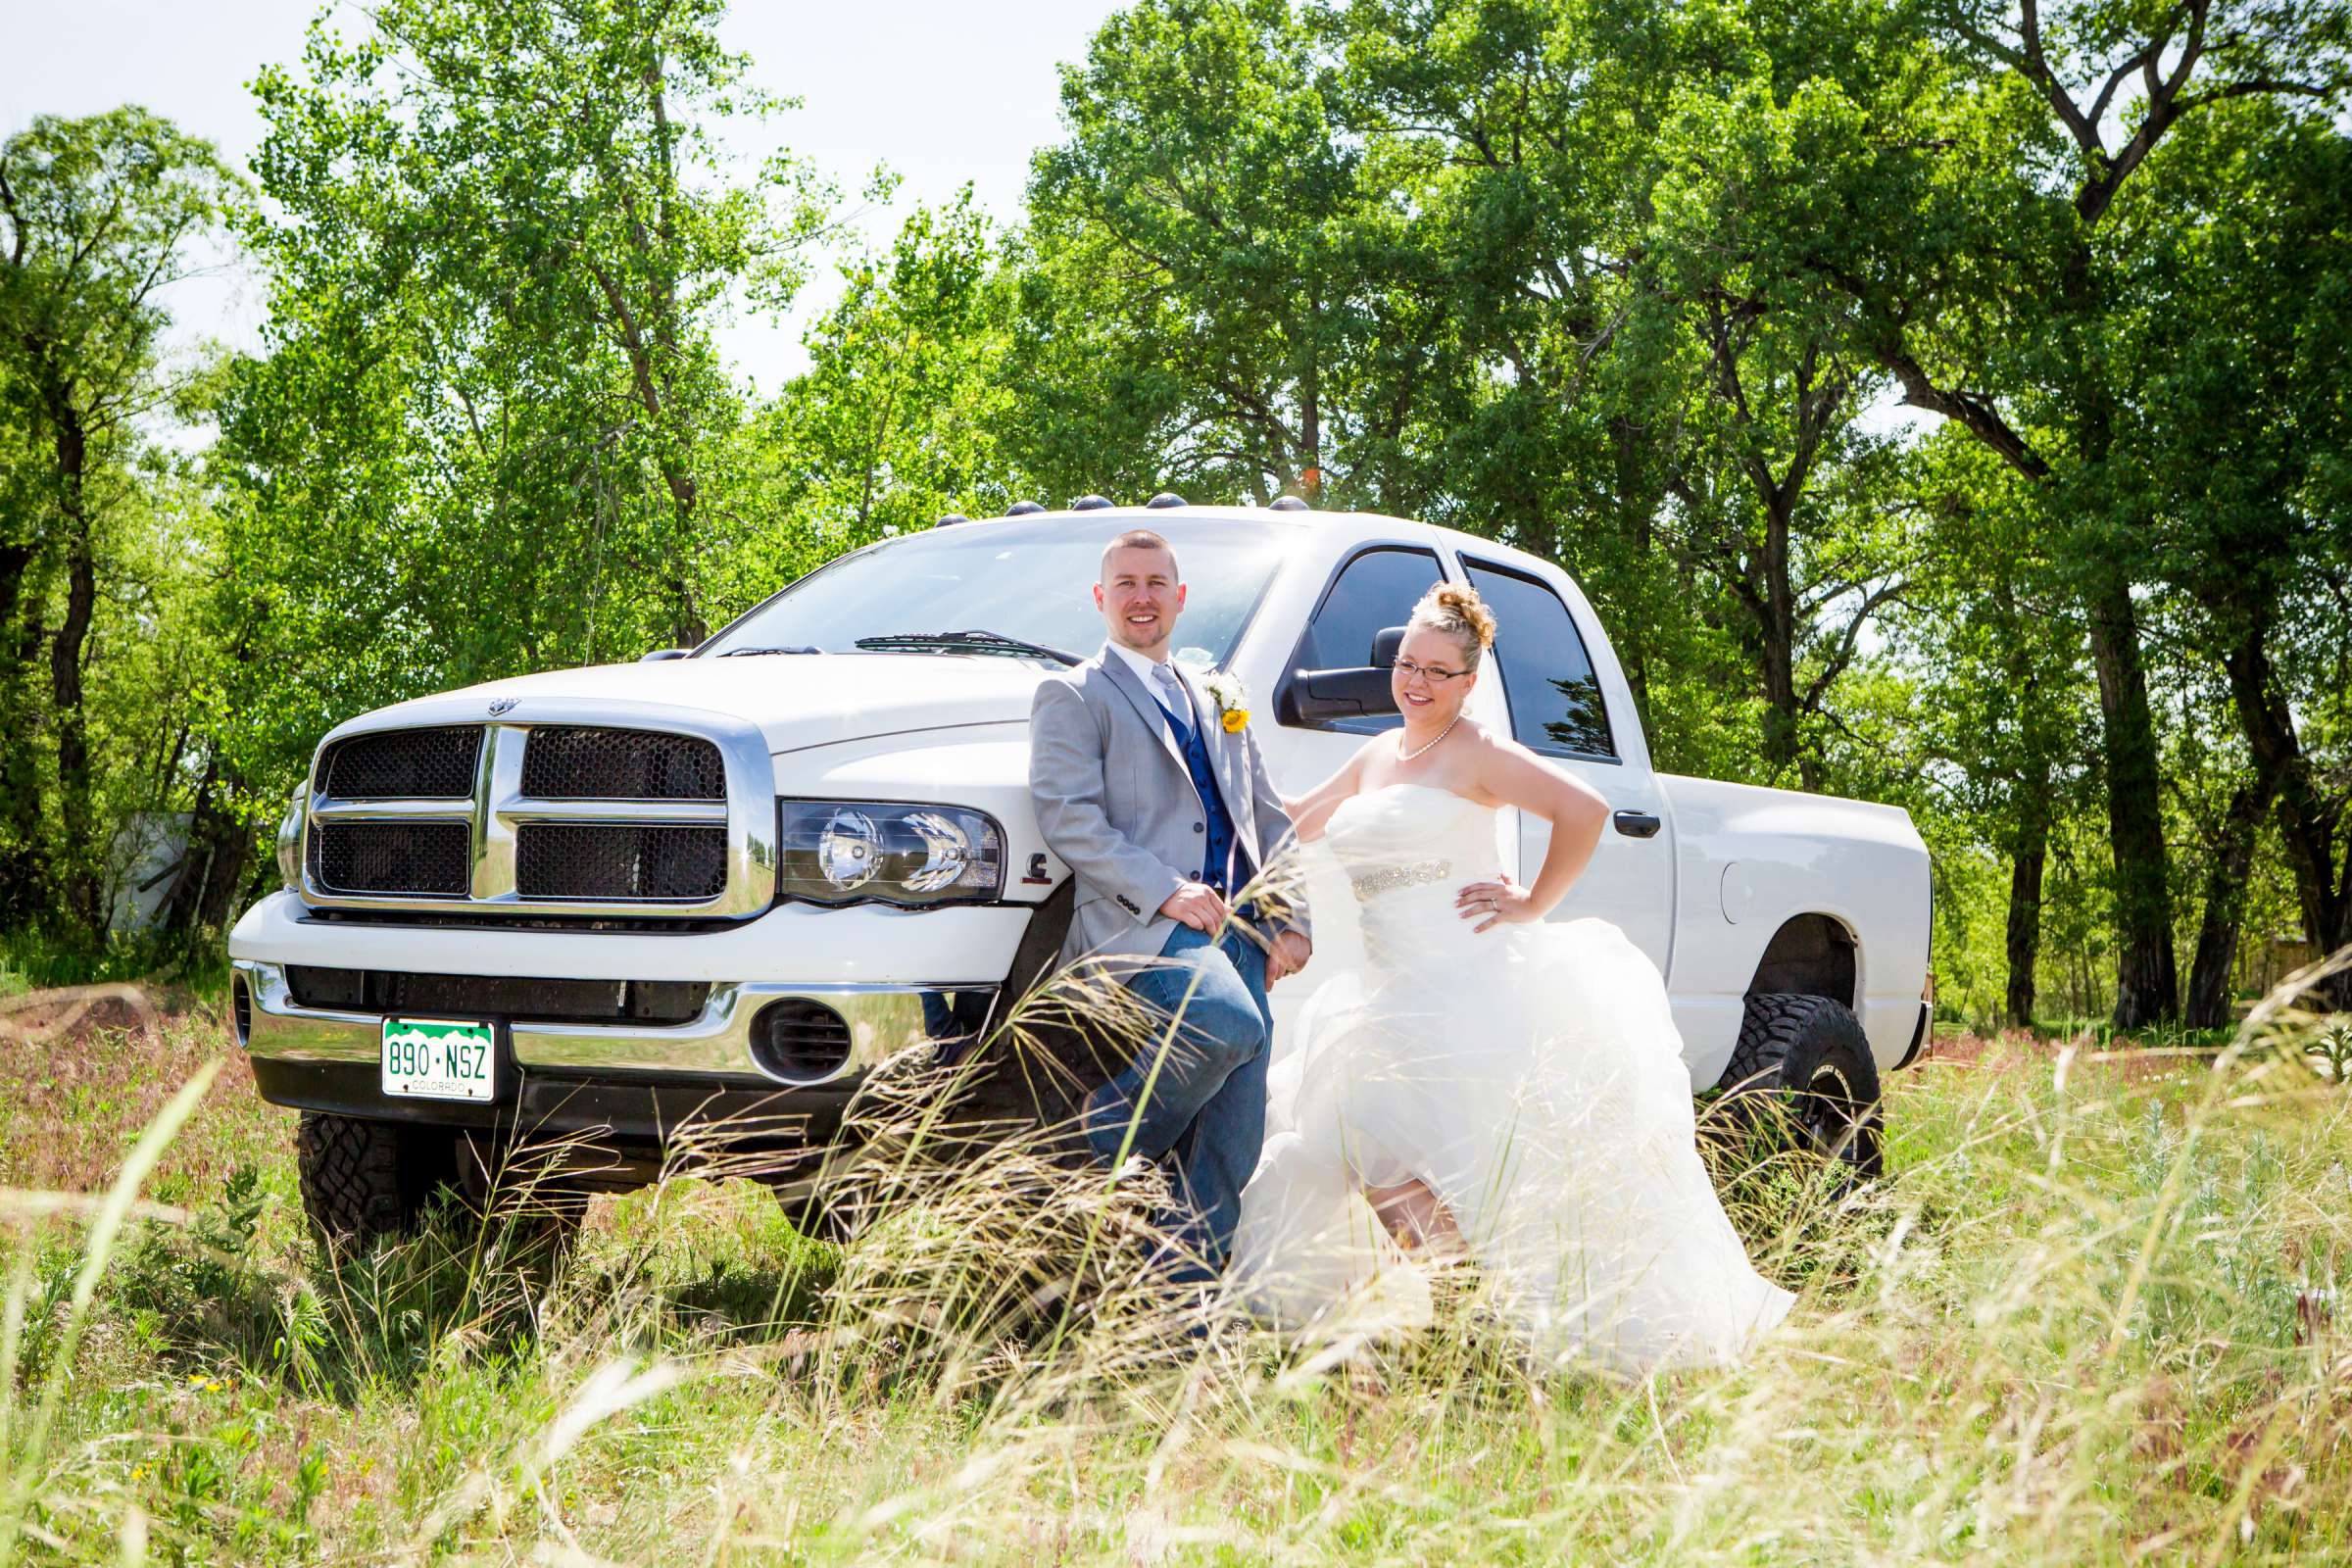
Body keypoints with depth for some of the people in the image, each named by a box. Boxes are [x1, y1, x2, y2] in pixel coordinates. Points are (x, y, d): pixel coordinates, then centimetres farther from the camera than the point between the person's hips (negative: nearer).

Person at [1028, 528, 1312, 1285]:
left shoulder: (1216, 702, 27)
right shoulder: (1073, 696, 7)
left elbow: (1269, 819, 26)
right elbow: (1068, 817, -6)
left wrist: (1289, 921, 11)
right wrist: (1165, 891, -17)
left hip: (1237, 931, 6)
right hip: (1140, 926, -6)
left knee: (1229, 1145, -1)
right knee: (1229, 1023, -34)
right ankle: (1105, 1140, -12)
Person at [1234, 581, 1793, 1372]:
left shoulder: (1475, 753, -7)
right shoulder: (1377, 755, 16)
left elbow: (1585, 811, -16)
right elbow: (1298, 821, 30)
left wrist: (1534, 905, -12)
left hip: (1474, 989, -8)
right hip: (1393, 999, 8)